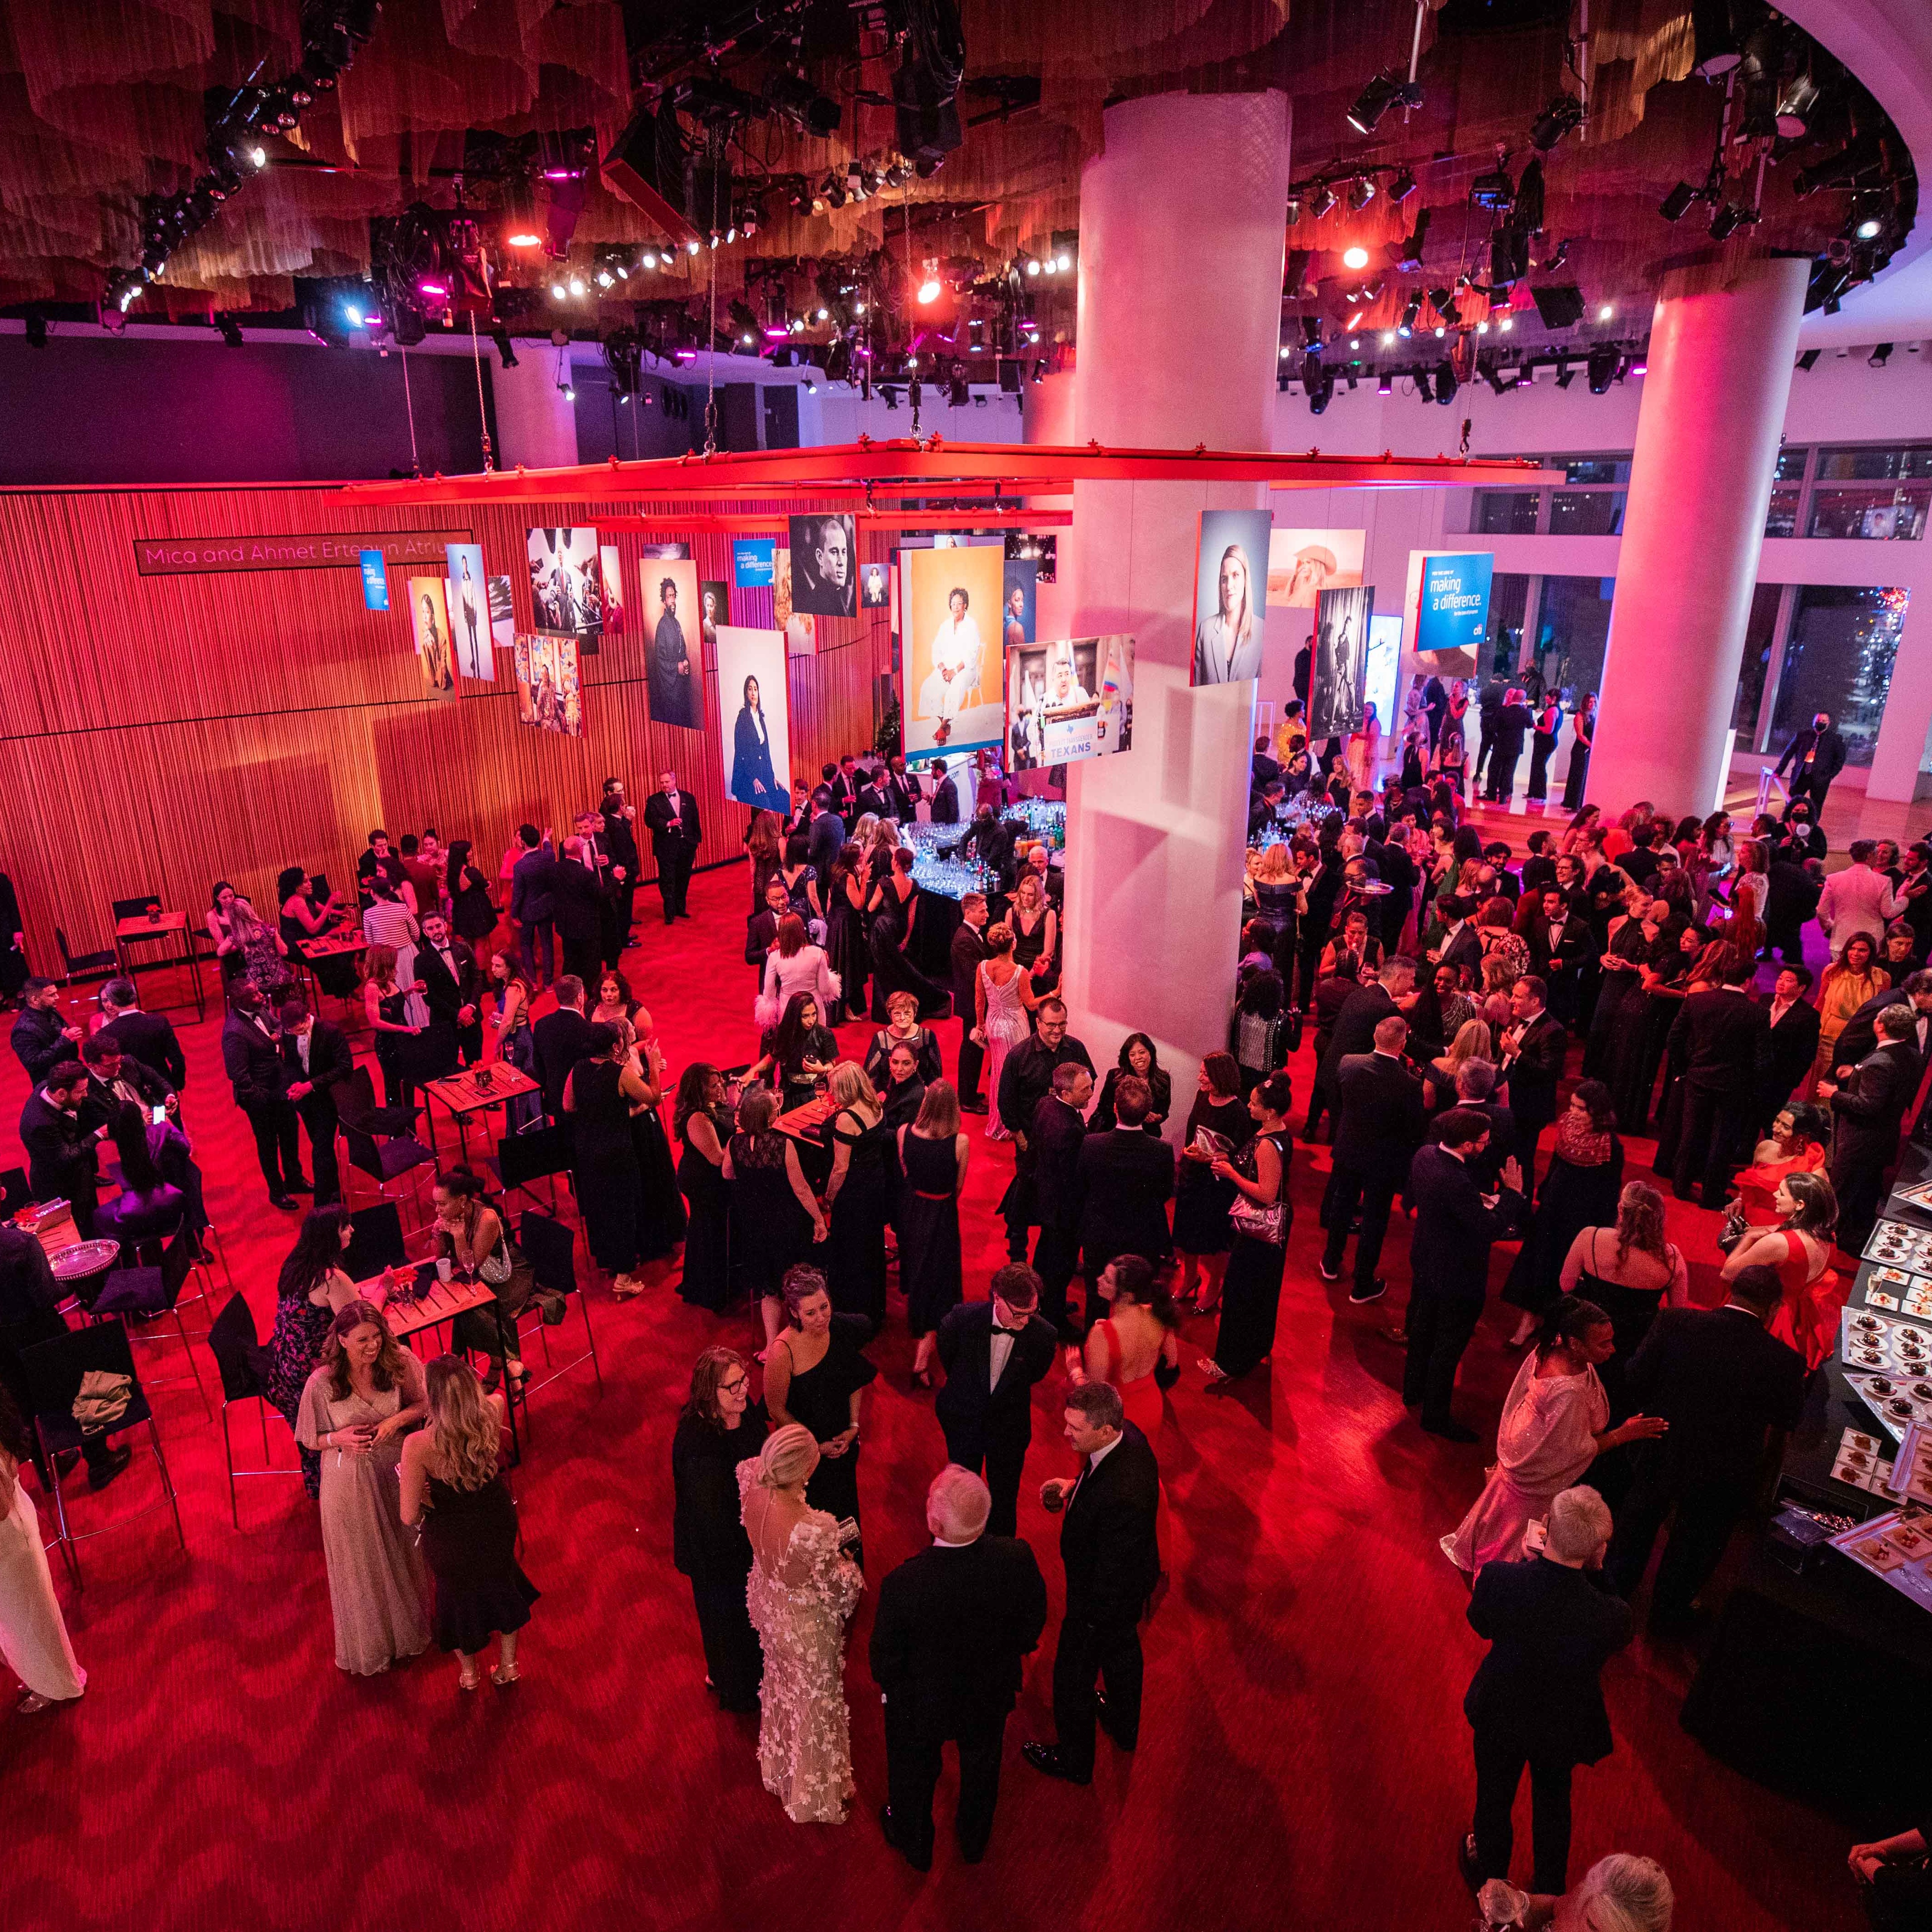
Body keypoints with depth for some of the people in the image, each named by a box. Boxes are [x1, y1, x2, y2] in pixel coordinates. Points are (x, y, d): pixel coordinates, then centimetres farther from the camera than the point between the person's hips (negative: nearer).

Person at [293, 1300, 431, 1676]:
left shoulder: (398, 1363, -17)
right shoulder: (322, 1383, -21)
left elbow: (422, 1404, -2)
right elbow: (311, 1440, -7)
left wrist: (397, 1419, -21)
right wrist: (339, 1439, -26)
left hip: (395, 1472, 2)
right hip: (350, 1481, -2)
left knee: (403, 1551, 21)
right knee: (363, 1563, 16)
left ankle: (409, 1625, 48)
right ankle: (370, 1642, 42)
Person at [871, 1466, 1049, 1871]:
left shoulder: (903, 1584, -40)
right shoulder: (1017, 1559, -32)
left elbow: (885, 1657, -22)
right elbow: (1034, 1619, -11)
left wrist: (886, 1681, 1)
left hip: (921, 1702, -2)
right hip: (992, 1693, 2)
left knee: (913, 1772, 30)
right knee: (981, 1765, 33)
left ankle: (915, 1846, 58)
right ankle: (974, 1839, 60)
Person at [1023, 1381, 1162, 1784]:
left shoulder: (1122, 1497, -45)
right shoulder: (1126, 1435, -19)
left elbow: (1113, 1573, -31)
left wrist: (1086, 1618, -18)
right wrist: (1073, 1484, -8)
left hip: (1105, 1598, -8)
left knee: (1073, 1679, 19)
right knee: (1122, 1650, 33)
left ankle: (1074, 1761, 46)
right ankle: (1125, 1727, 61)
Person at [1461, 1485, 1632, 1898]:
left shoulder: (1497, 1579, -37)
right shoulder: (1611, 1616, -37)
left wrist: (1530, 1559, -9)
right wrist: (1596, 1569, -15)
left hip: (1500, 1717, 0)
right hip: (1563, 1730, 0)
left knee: (1494, 1800, 30)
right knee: (1553, 1806, 32)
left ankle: (1488, 1875, 58)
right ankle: (1550, 1893, 57)